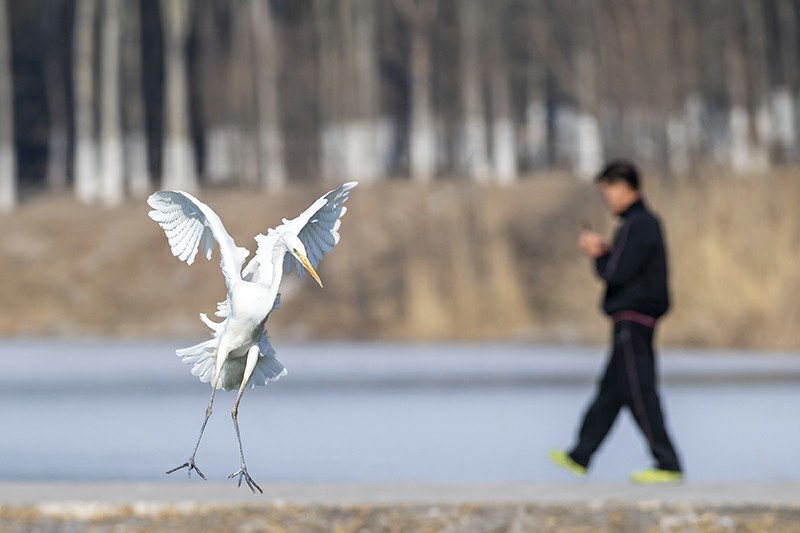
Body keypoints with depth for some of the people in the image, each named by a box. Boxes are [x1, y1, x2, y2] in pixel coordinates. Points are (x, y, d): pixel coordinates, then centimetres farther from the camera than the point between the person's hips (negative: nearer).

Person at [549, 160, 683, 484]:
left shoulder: (638, 226, -16)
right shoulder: (646, 223, 16)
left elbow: (616, 273, -20)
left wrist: (599, 256, -1)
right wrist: (605, 251, 5)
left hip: (632, 320, -10)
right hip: (632, 321, 10)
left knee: (639, 393, -8)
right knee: (610, 392, 14)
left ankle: (668, 466, -7)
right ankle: (580, 457, 21)